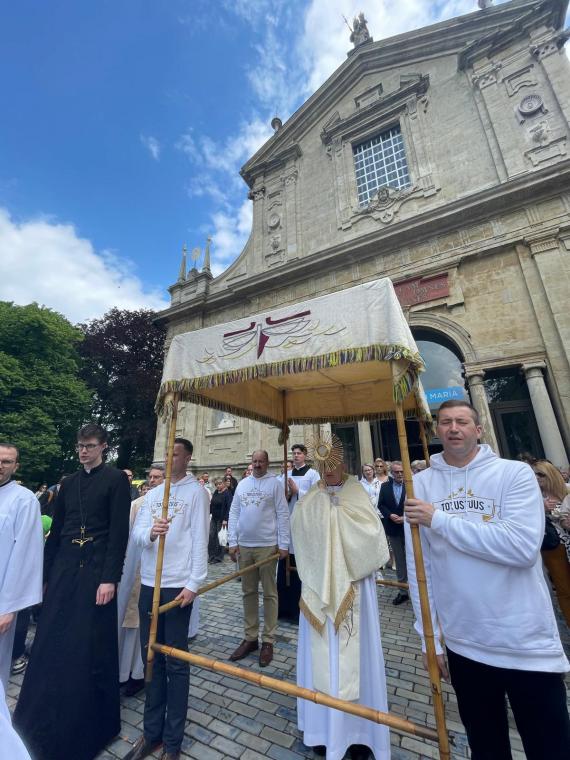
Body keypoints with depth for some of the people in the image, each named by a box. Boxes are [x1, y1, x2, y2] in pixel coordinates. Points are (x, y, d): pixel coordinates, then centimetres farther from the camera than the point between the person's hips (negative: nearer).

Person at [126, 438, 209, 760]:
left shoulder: (196, 492, -8)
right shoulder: (152, 494, 9)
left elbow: (200, 539, -11)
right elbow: (136, 533, 0)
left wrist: (194, 583, -15)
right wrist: (151, 532, -22)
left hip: (178, 584, -4)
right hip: (149, 583, 5)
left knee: (176, 661, 8)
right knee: (151, 657, 16)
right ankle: (152, 731, 35)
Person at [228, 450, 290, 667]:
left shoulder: (274, 483, -7)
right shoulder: (242, 484, 6)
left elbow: (282, 514, -8)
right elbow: (234, 513, 8)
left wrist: (283, 544, -11)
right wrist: (232, 542, 3)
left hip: (267, 546, -4)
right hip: (244, 546, 4)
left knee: (269, 594, 9)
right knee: (248, 593, 16)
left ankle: (268, 641, 24)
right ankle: (250, 638, 31)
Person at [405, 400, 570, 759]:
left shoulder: (515, 473, -11)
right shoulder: (422, 483, -5)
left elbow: (523, 546, -24)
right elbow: (419, 564, -2)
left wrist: (439, 519, -22)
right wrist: (430, 636, 1)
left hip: (528, 644, -2)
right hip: (463, 644, 3)